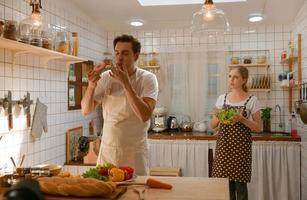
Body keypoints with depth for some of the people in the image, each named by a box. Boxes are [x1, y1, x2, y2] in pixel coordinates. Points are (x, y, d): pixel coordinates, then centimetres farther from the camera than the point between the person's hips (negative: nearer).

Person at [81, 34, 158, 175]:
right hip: (107, 149, 3)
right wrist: (91, 86, -20)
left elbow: (145, 115, -22)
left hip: (134, 151, -3)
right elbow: (85, 111, -3)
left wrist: (126, 83, -26)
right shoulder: (106, 77, 1)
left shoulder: (147, 79, -9)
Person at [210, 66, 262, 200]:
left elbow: (259, 127, -3)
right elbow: (213, 125, 10)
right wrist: (218, 117, -12)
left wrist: (242, 119, -19)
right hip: (223, 145, 3)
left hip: (241, 145, -3)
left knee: (240, 185, 1)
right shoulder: (222, 98, 6)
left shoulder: (252, 100, -4)